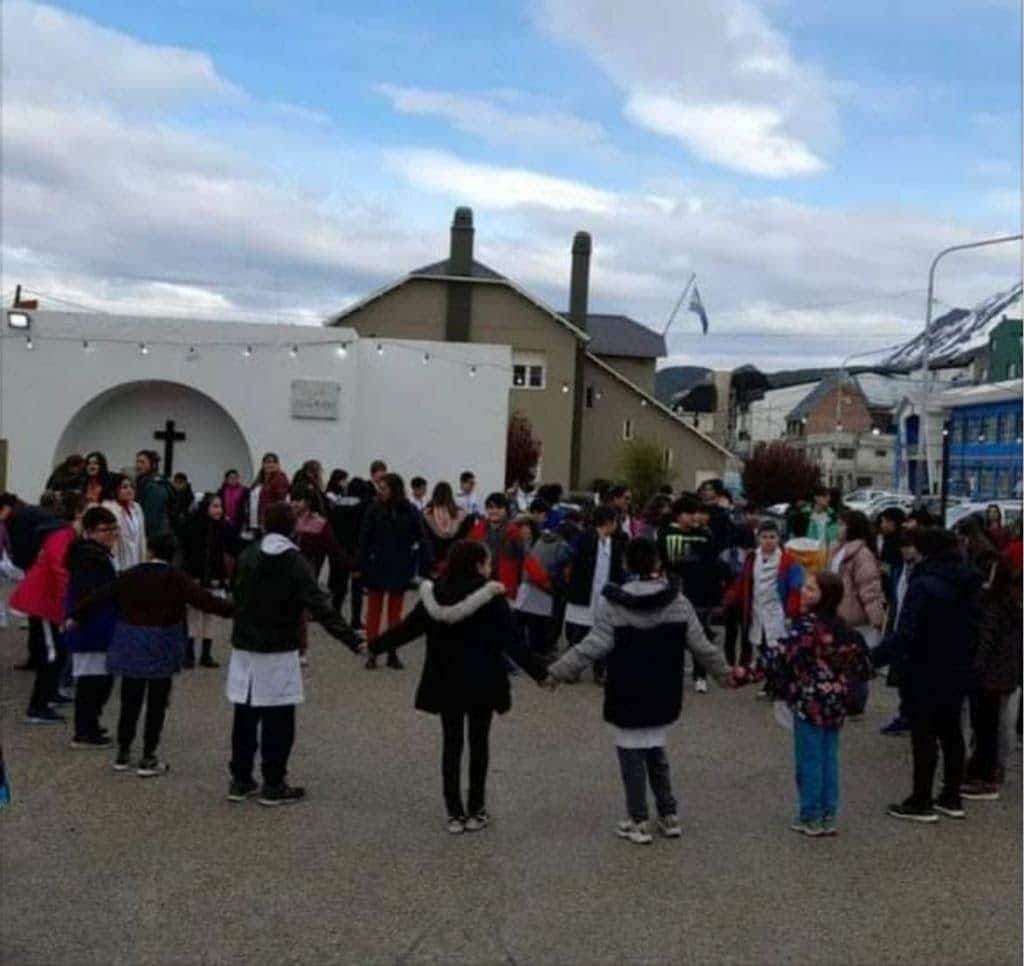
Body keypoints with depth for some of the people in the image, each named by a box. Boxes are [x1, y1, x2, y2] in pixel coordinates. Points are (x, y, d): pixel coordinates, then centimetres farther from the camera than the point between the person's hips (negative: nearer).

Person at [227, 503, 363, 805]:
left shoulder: (247, 557, 5)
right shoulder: (295, 562, -12)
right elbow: (320, 606, -20)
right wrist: (351, 639, -23)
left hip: (244, 647, 6)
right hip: (278, 652, -5)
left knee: (245, 716, 12)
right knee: (277, 721, 2)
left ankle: (240, 780, 18)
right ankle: (273, 785, 6)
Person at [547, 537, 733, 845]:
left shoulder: (613, 604, -14)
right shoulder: (678, 602, -2)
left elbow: (592, 647, -17)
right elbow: (701, 645, 3)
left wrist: (558, 671, -11)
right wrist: (723, 672, 18)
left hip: (628, 698, -4)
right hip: (663, 696, 4)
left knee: (632, 756, 7)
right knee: (656, 752, 20)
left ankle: (638, 822, 12)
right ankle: (669, 815, 25)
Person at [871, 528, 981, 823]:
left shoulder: (924, 585, -21)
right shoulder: (969, 583, 5)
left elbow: (904, 635, -26)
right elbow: (973, 628, 11)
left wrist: (873, 658, -22)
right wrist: (966, 658, 18)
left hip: (927, 674, -8)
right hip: (958, 671, 8)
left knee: (924, 735, 1)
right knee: (950, 731, 17)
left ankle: (921, 802, 8)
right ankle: (952, 798, 25)